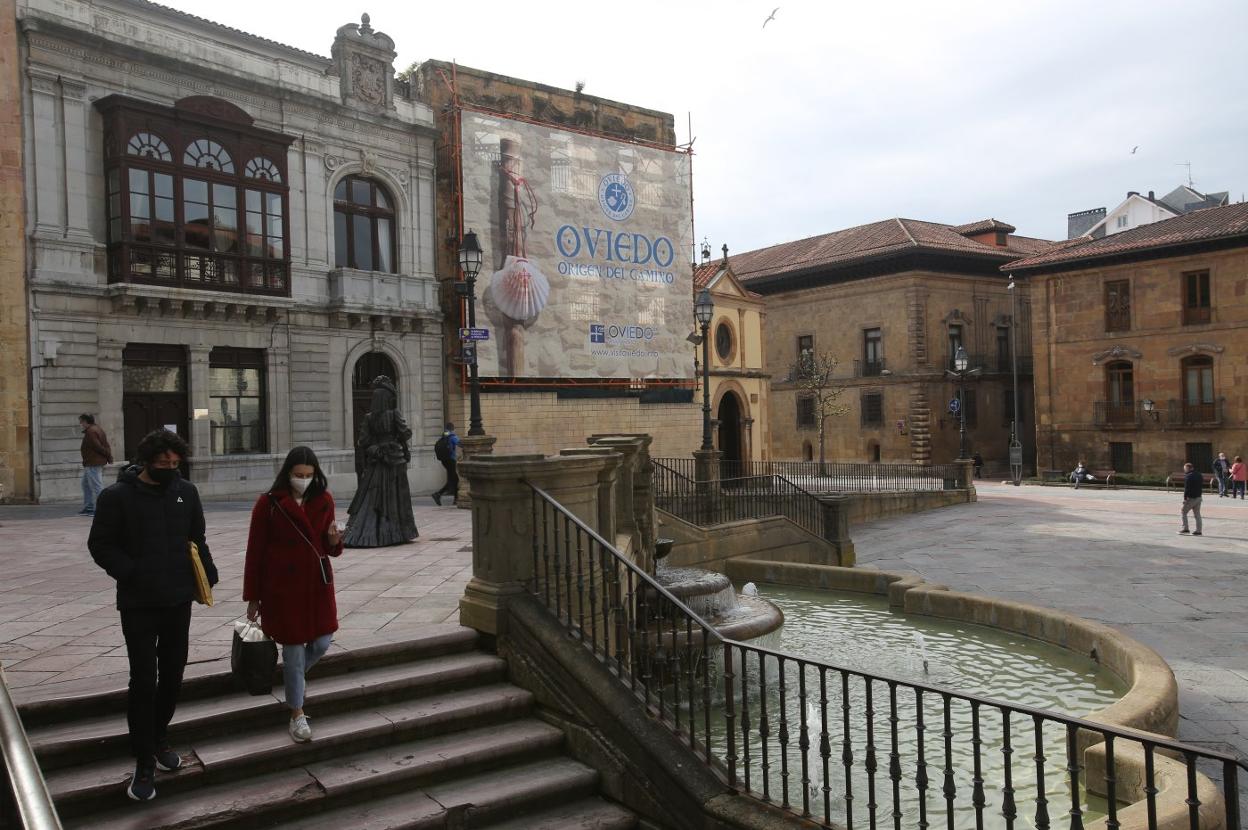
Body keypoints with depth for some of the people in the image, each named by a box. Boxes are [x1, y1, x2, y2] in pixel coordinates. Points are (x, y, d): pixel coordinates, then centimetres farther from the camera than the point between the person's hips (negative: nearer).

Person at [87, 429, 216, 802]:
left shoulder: (186, 492, 3)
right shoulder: (118, 496, -9)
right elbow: (100, 545, -6)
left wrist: (207, 574, -1)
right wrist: (132, 573, -18)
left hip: (179, 600, 4)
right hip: (138, 604, -4)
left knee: (172, 675, 14)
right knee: (144, 681, -3)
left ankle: (159, 738, 34)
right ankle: (144, 764, 8)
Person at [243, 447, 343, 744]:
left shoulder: (323, 500, 1)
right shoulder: (269, 504, -9)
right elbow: (255, 552, -4)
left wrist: (333, 540, -14)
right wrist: (253, 597, -2)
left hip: (317, 583, 4)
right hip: (282, 586, -4)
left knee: (322, 643, 6)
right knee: (293, 649, 4)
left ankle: (296, 675, 41)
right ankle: (297, 714, 20)